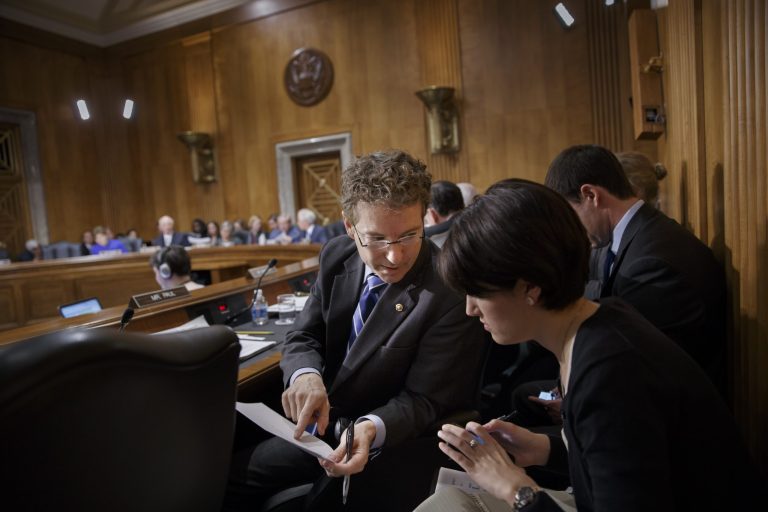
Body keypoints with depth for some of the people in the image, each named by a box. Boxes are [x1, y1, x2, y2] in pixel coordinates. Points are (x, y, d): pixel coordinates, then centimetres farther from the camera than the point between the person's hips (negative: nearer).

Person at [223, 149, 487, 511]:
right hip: (322, 419, 5)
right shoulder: (336, 255, -7)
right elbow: (303, 336, -3)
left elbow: (424, 399, -18)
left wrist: (372, 429, -38)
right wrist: (305, 374, -26)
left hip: (391, 441, -5)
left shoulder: (451, 292, -24)